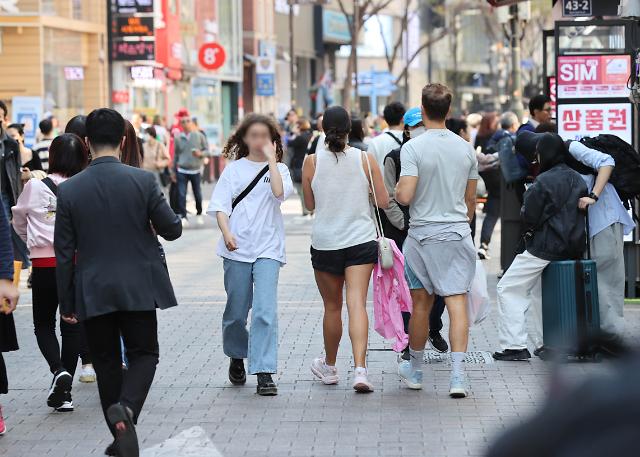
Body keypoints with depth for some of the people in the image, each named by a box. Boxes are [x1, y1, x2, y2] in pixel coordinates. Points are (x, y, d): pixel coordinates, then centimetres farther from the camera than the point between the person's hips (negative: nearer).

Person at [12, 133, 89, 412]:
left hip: (44, 266, -1)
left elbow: (18, 223, 9)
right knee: (72, 326, 12)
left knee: (43, 324, 15)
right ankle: (64, 393, 13)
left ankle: (58, 370, -11)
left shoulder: (34, 187, -6)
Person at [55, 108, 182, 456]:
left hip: (92, 293, 1)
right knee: (143, 353, 10)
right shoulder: (142, 181, -9)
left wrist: (66, 302, 5)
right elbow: (172, 229, -4)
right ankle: (127, 408, -19)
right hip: (138, 287, -1)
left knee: (106, 362, 13)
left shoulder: (69, 190, -6)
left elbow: (64, 252, -3)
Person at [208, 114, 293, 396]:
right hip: (237, 249, 1)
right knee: (236, 311, 10)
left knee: (265, 310, -14)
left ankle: (264, 373, -16)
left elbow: (280, 193, -15)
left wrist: (271, 159, -9)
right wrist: (227, 234, -15)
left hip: (268, 248, -1)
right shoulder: (234, 169, 7)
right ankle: (237, 358, 35)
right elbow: (220, 205, 1)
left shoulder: (278, 169, 7)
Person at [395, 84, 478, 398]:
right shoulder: (465, 148, 4)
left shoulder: (413, 148, -11)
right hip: (458, 233, 2)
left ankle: (415, 369, 25)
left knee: (421, 303, 10)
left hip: (423, 234, -2)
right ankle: (458, 375, -13)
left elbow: (405, 196, -18)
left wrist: (395, 192, 5)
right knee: (457, 301, -3)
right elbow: (470, 199, 11)